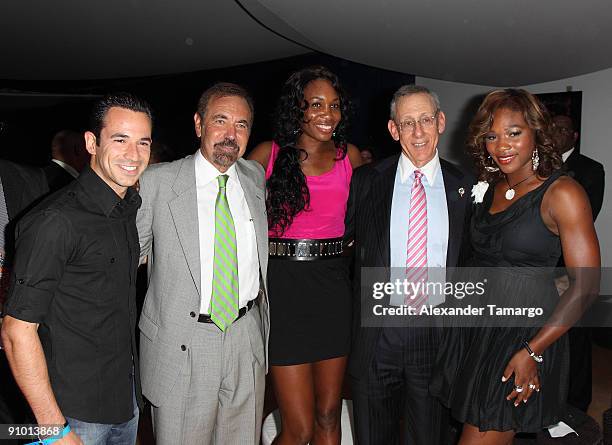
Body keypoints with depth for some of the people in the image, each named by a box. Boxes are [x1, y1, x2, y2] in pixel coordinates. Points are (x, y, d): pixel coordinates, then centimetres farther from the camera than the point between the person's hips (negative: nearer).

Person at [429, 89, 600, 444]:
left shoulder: (562, 193, -12)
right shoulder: (489, 189, 8)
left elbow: (586, 285, -13)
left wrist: (531, 351, -16)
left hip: (526, 332, -6)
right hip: (475, 325, 6)